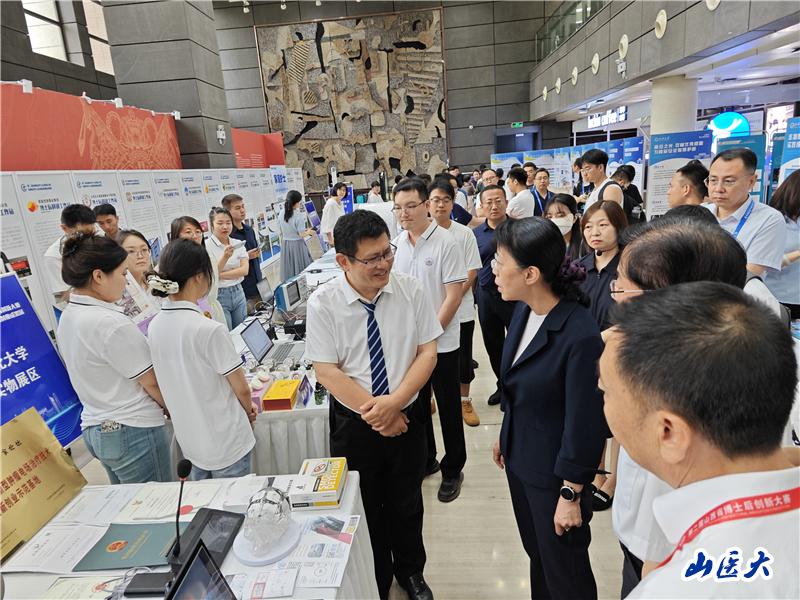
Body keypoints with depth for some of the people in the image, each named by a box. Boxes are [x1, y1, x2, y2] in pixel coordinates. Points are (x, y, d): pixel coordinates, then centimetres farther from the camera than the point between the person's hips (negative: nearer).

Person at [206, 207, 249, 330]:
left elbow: (244, 270, -6)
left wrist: (220, 275, -16)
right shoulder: (206, 246, -9)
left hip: (238, 293, 4)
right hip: (218, 296, -4)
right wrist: (225, 257, -25)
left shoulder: (238, 244, 4)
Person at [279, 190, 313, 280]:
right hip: (297, 244, -6)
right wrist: (309, 231, 4)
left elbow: (281, 233, 9)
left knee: (289, 271, 11)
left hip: (285, 245, 6)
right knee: (302, 271, 5)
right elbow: (302, 234, -15)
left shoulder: (281, 214, 1)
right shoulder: (298, 215, -16)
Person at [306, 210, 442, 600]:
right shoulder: (323, 302, -15)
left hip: (407, 416, 2)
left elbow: (427, 352, -9)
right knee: (366, 510, 19)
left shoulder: (410, 291, -11)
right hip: (354, 423, -1)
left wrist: (394, 402, -20)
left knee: (407, 504, 22)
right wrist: (376, 412, -17)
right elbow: (326, 371, -14)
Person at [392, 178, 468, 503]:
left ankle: (452, 469, 29)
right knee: (416, 404, 18)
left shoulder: (446, 243, -13)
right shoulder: (396, 244, 2)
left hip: (441, 342, -5)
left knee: (448, 408, 10)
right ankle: (425, 460, 39)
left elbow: (453, 296, -14)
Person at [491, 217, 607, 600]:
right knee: (536, 553, 28)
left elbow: (585, 425, -22)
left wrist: (571, 496, -13)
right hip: (519, 458, 7)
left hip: (553, 473, -7)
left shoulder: (580, 336, -30)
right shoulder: (523, 311, -6)